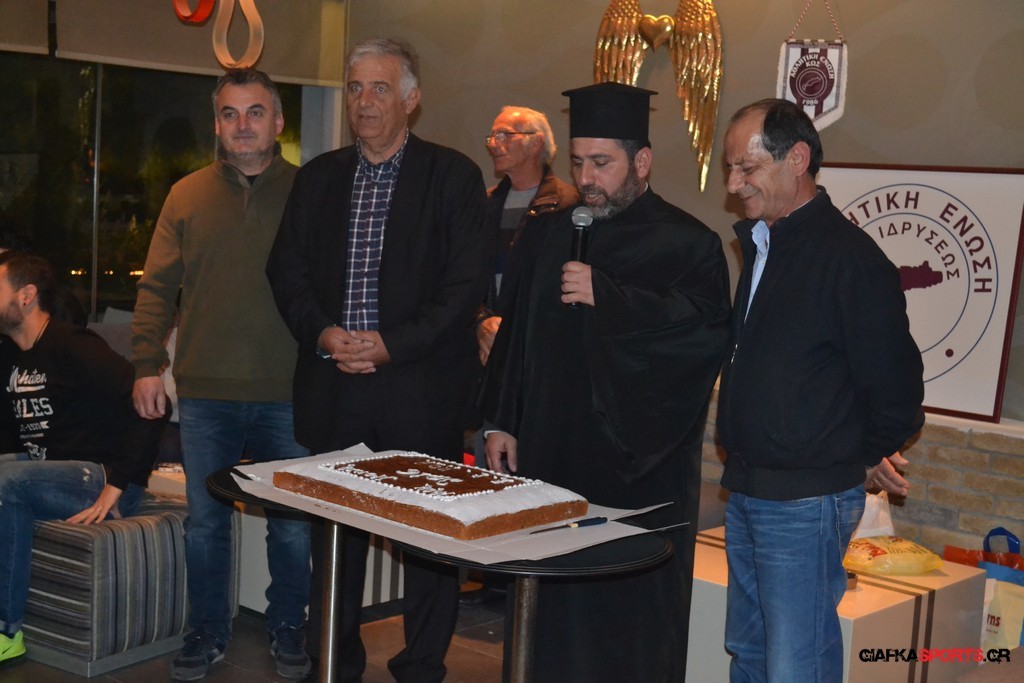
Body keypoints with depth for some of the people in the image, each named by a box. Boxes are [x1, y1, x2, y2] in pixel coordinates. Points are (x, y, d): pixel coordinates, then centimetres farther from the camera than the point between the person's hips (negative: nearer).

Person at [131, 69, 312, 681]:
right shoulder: (188, 196, 6)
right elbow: (159, 287, 7)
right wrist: (147, 363, 1)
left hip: (288, 395, -1)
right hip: (206, 394, 2)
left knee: (293, 524, 8)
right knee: (205, 521, 11)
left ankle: (288, 630, 26)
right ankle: (208, 633, 27)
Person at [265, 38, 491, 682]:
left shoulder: (453, 175, 0)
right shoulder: (319, 176, 13)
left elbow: (468, 282, -7)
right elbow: (287, 271, 12)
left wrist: (392, 343, -14)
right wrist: (323, 333, -6)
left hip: (421, 386, -4)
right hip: (332, 383, 4)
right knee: (335, 528, 11)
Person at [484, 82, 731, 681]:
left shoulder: (687, 243, -6)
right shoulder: (555, 233, 13)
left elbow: (710, 329, -22)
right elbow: (520, 333, 17)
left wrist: (605, 296, -24)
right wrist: (504, 422, 11)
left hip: (638, 469, -5)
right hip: (549, 455, 6)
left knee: (629, 616, 2)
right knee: (552, 615, 11)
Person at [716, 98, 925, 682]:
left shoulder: (850, 257, -17)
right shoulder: (761, 245, 12)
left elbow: (895, 382, -15)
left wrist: (869, 455, 1)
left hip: (806, 501, -9)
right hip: (747, 491, 9)